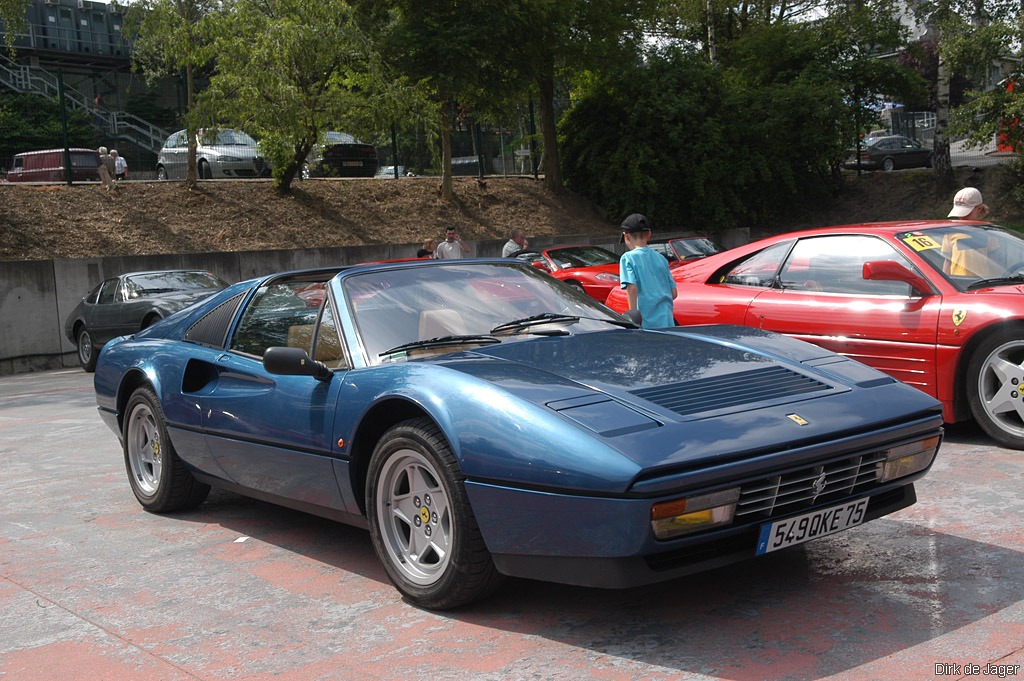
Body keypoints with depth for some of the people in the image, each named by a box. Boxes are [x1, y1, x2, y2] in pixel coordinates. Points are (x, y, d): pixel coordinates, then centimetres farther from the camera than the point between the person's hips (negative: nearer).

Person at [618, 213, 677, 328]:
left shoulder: (628, 258, -3)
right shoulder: (661, 258, 14)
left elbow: (632, 288, -16)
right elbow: (674, 293, 12)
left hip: (647, 323, -5)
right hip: (667, 323, 5)